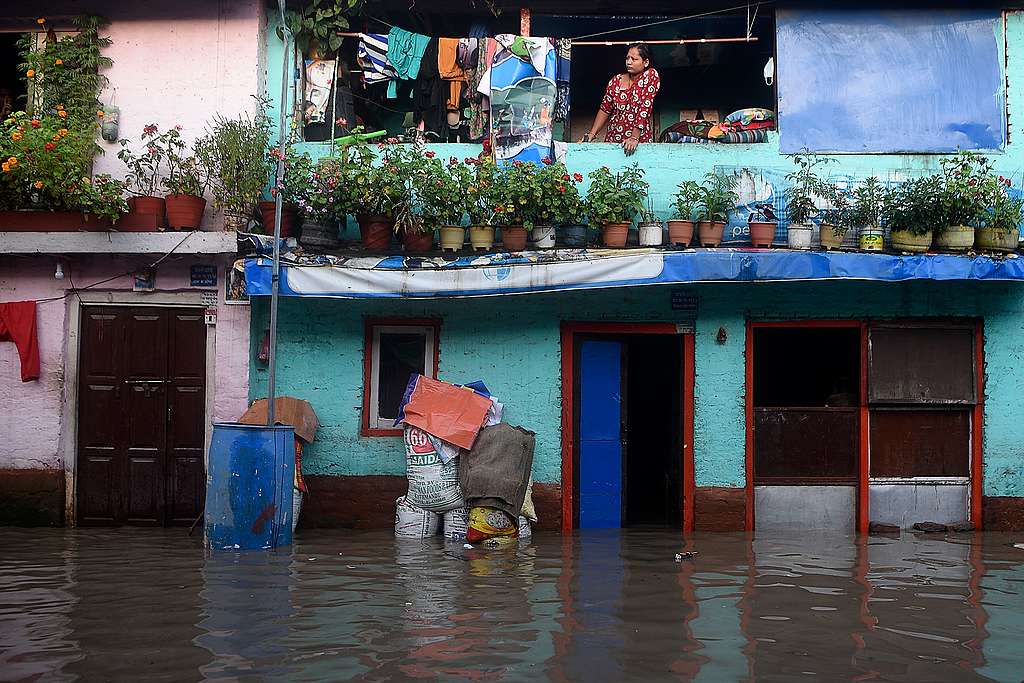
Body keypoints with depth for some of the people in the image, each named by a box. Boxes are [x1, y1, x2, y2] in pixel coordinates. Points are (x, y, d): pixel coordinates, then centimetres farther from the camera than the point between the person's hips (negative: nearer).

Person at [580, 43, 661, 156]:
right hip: (612, 138, 3)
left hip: (640, 140, -3)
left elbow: (645, 109, -15)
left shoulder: (651, 76, -8)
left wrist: (634, 138, -22)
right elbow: (605, 109, 10)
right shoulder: (616, 80, 4)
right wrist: (592, 134, -1)